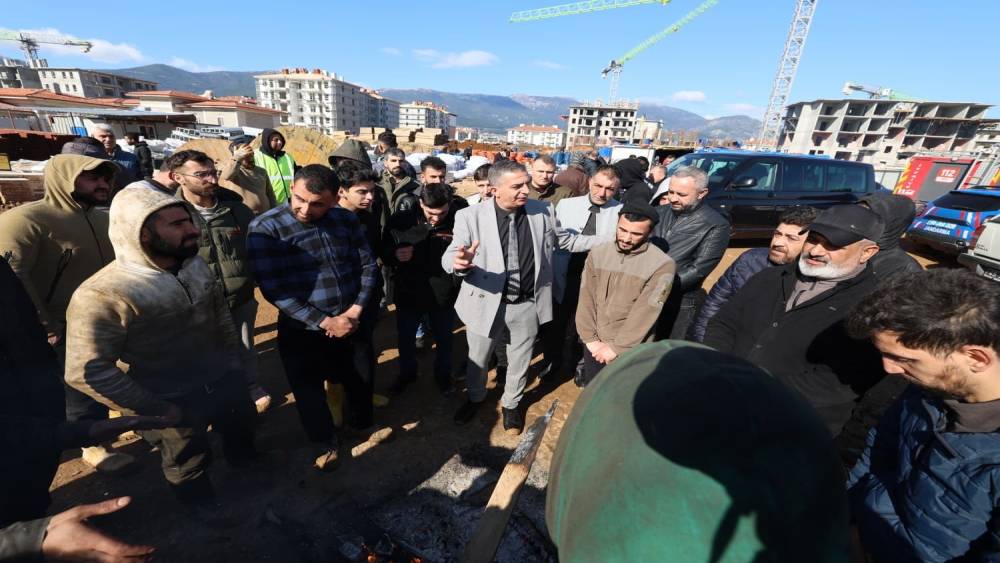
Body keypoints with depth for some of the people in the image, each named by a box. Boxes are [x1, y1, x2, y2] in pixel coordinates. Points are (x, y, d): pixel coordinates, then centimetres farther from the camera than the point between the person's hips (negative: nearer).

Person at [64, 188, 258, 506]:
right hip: (176, 403, -5)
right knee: (189, 469, 22)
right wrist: (157, 410, -19)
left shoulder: (196, 265, -6)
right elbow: (87, 371, -24)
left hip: (225, 382, 6)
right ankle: (206, 510, 51)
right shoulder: (103, 294, -26)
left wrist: (234, 365, 5)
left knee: (243, 438, 29)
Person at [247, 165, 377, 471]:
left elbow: (368, 266, -1)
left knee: (358, 380, 21)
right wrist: (325, 322, -18)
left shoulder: (347, 220, -4)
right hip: (302, 330, -2)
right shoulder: (266, 227, -15)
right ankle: (326, 442, 41)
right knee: (309, 391, 15)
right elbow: (273, 288, -18)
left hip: (351, 322, 3)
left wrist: (354, 312, -12)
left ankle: (362, 418, 50)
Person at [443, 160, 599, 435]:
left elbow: (564, 239, 7)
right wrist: (459, 263, -45)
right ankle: (475, 397, 52)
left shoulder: (544, 211, -6)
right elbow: (449, 257, -20)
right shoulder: (471, 216, -16)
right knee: (477, 359, 21)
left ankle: (511, 404, 50)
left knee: (519, 360, 22)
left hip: (527, 305, 2)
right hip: (486, 303, -1)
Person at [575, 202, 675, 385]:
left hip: (630, 351, -3)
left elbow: (644, 314, -16)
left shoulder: (662, 265, -14)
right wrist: (590, 339, -8)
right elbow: (586, 301, -3)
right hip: (594, 346, 4)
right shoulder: (597, 254, -2)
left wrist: (616, 347, -14)